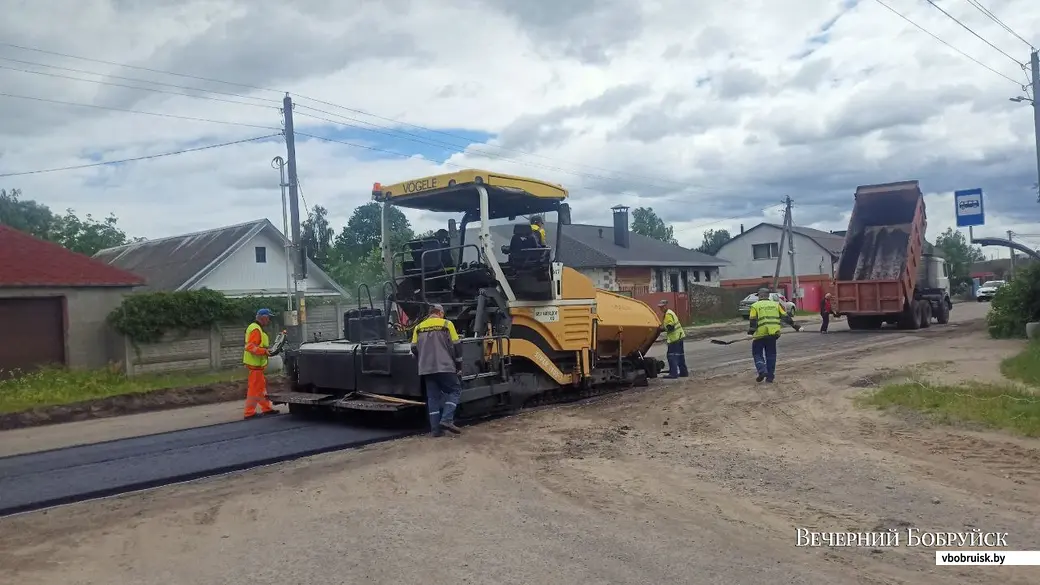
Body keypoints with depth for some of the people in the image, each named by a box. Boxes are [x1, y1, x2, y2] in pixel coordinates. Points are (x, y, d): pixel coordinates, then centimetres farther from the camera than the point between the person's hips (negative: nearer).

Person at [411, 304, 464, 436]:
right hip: (445, 367, -4)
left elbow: (414, 349, 14)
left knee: (433, 397, 8)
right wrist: (459, 366, 9)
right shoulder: (446, 324, 2)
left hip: (427, 369, 4)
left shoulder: (419, 327, 13)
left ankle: (435, 429, 4)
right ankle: (447, 419, -8)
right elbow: (456, 346, 1)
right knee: (455, 390, 8)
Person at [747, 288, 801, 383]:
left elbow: (752, 321, -7)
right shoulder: (776, 304, 14)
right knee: (771, 355, 13)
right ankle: (770, 377, 13)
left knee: (757, 354, 9)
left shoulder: (755, 306, 3)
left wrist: (750, 332, -9)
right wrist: (795, 326, 19)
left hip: (760, 333, -3)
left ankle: (762, 371, -12)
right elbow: (786, 317, 12)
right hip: (773, 333, 3)